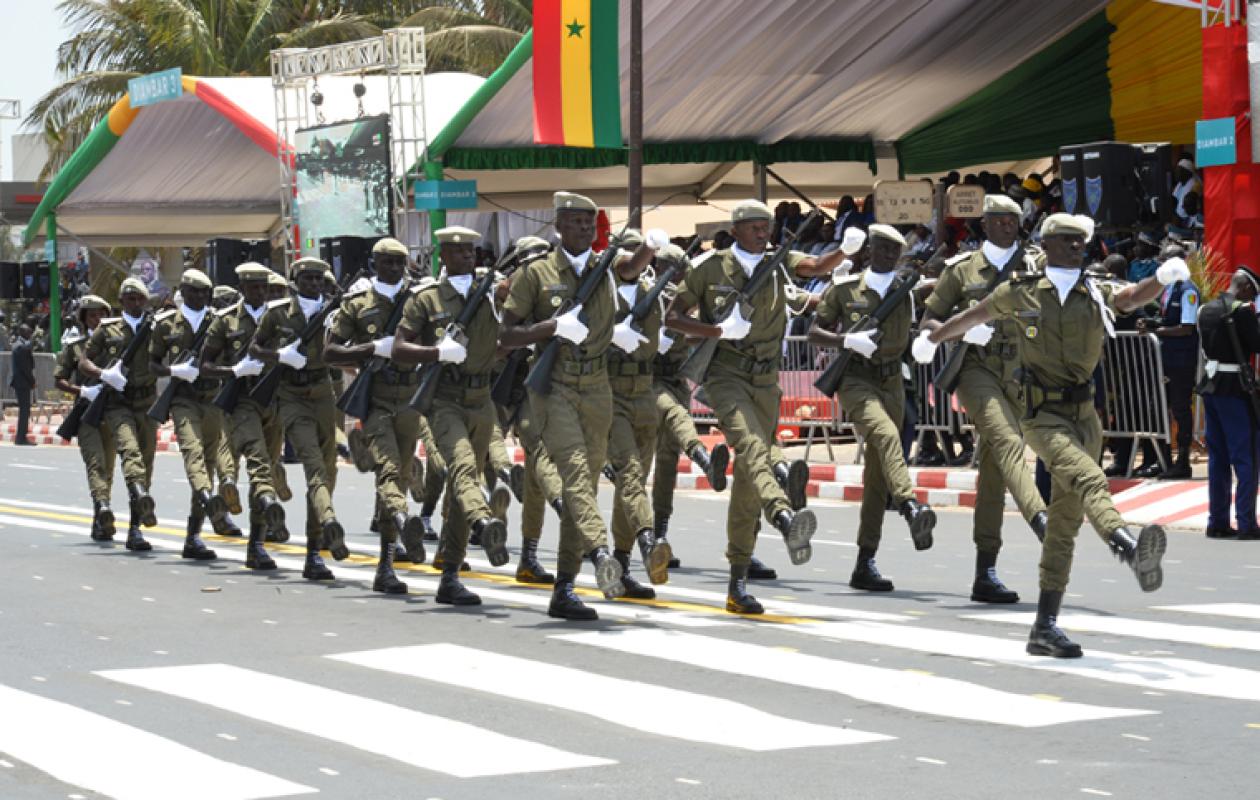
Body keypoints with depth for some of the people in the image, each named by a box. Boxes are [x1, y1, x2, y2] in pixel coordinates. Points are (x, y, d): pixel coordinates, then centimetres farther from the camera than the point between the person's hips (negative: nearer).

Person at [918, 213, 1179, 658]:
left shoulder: (1095, 295, 8)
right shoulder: (1022, 293, 2)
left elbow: (1132, 298, -13)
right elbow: (973, 317, 18)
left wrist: (1164, 277, -34)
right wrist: (931, 340, 33)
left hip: (1084, 415, 5)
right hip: (1042, 415, -4)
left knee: (1065, 523, 6)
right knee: (1088, 478, -32)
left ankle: (1045, 626, 11)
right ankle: (1129, 548, -59)